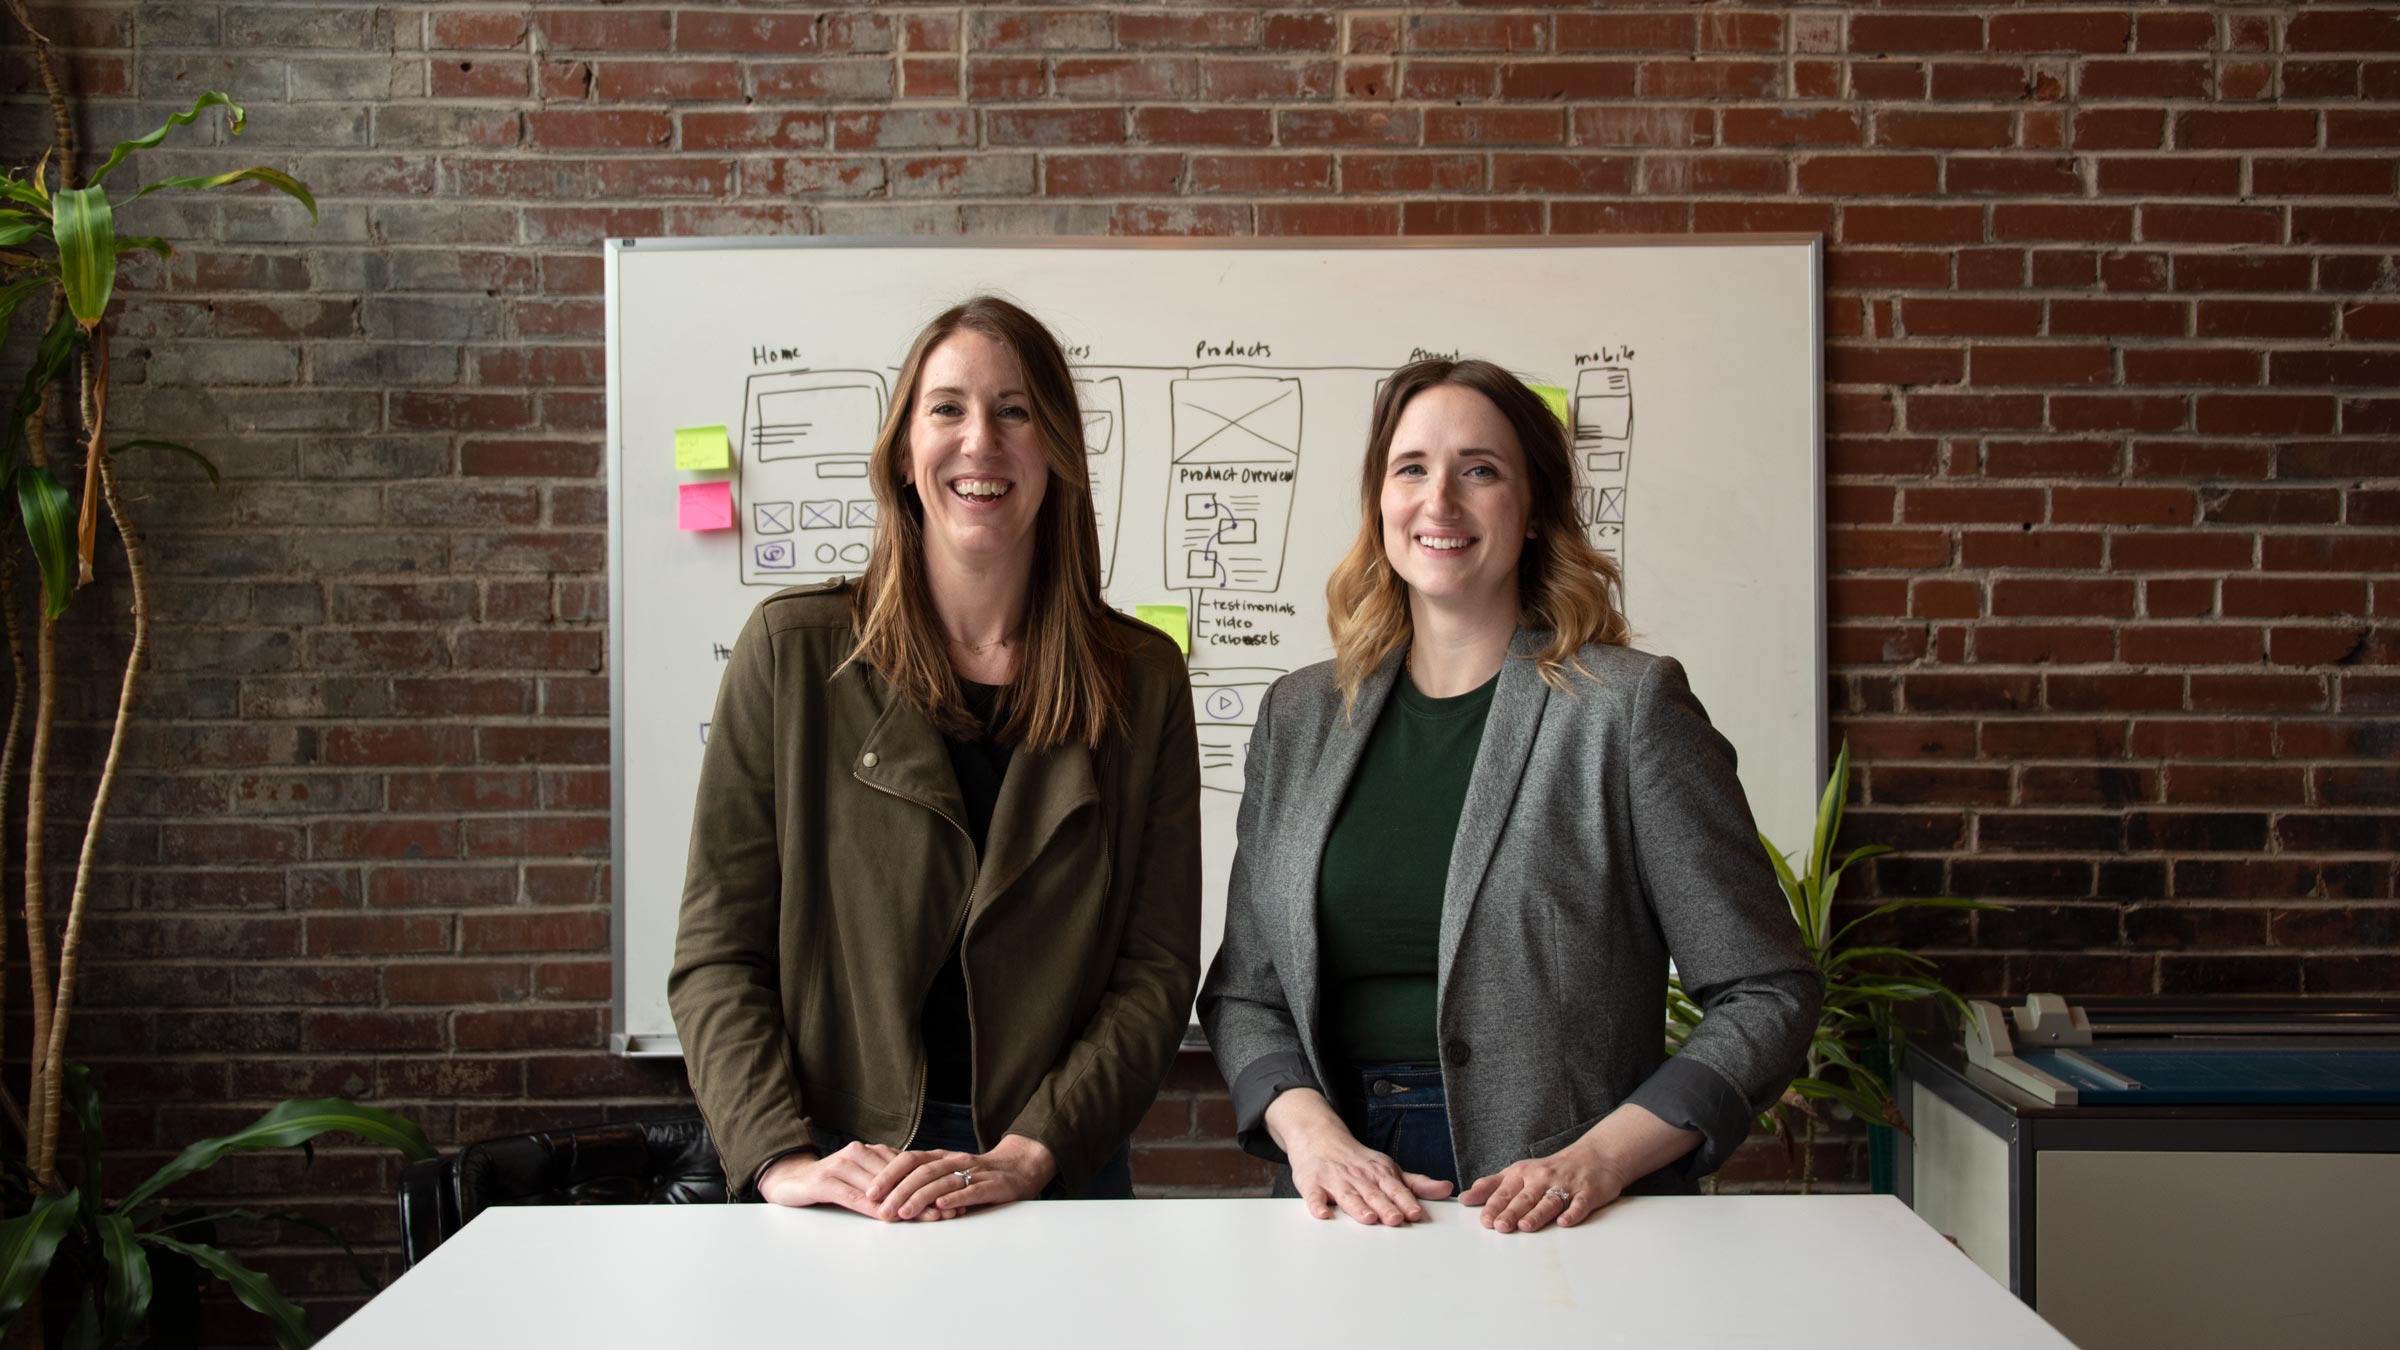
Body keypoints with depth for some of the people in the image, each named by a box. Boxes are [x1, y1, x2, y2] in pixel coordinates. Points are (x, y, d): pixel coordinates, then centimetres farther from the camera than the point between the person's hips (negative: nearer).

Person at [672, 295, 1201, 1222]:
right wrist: (780, 1156, -14)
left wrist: (1027, 1155, -14)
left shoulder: (1142, 679, 1)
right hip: (833, 1178, -1)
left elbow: (1158, 966, -2)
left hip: (1060, 1174, 1)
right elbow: (717, 951, -2)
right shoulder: (792, 650, -1)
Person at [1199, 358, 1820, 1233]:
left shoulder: (1629, 708, -1)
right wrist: (1309, 1129, -6)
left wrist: (1599, 1158, -12)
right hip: (1345, 1206, 2)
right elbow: (1243, 989, 13)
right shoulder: (1299, 718, 11)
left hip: (1556, 1225, -2)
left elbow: (1767, 995, -1)